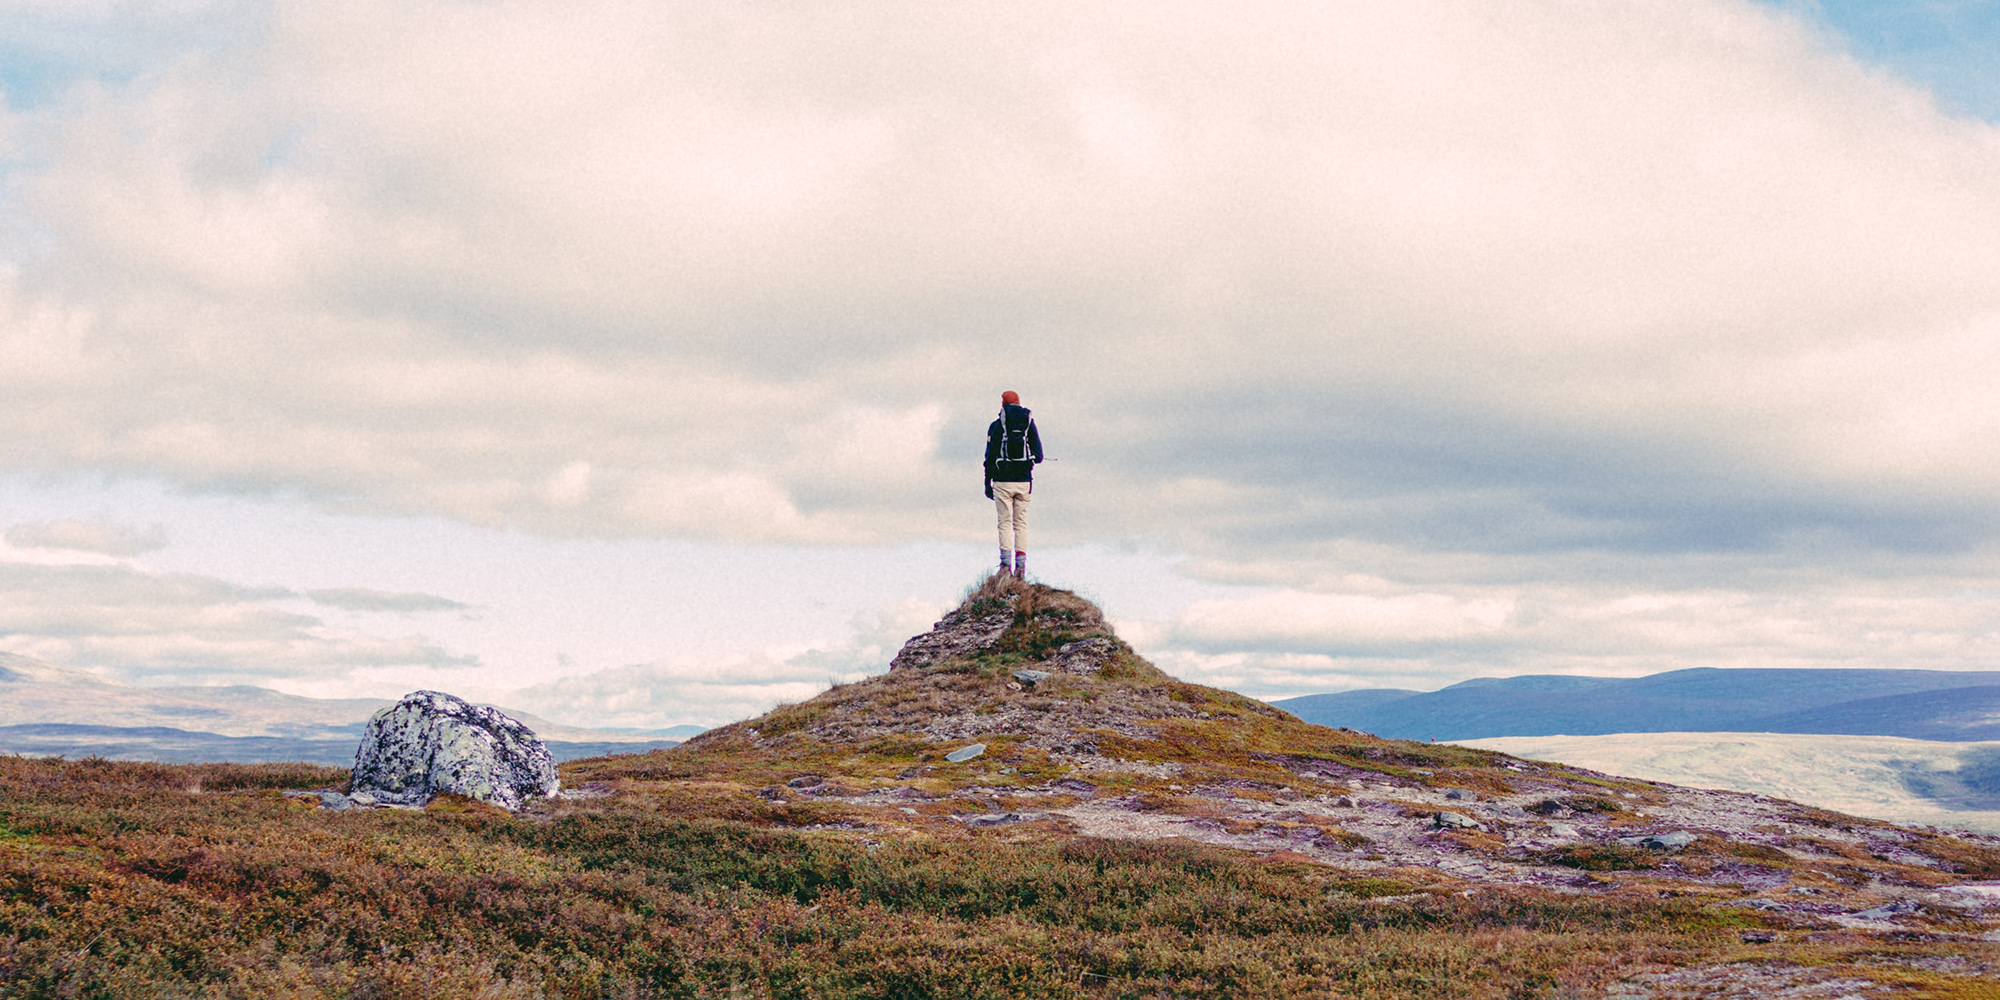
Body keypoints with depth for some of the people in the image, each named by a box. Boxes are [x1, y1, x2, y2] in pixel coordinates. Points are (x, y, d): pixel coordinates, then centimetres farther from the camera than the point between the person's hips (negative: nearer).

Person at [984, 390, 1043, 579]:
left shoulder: (996, 426, -1)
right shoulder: (1030, 424, 5)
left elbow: (990, 457, -3)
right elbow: (1038, 456, 4)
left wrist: (987, 483, 4)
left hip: (1003, 481, -2)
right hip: (1024, 481, 2)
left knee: (1005, 523, 1)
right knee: (1021, 523, 7)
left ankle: (1006, 563, -11)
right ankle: (1021, 566, -1)